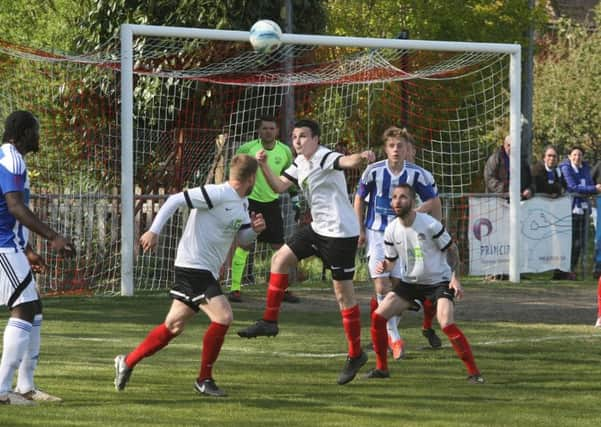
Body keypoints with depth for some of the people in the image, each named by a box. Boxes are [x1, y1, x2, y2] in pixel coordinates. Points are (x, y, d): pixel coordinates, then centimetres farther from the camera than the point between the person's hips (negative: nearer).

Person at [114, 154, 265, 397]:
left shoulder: (242, 203, 12)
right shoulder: (216, 194, -17)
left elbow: (243, 239, 20)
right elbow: (175, 200, -18)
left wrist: (254, 229, -2)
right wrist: (154, 231, -21)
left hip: (207, 272, 10)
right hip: (194, 267, -10)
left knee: (174, 326, 15)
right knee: (223, 316, -18)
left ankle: (128, 362, 27)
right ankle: (204, 380, -7)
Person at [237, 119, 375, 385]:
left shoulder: (325, 158, -17)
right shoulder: (300, 163, 11)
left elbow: (346, 162, -36)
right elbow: (279, 186, 14)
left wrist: (361, 157, -60)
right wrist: (264, 166, -2)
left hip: (341, 231, -9)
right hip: (319, 228, 9)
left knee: (343, 292, -6)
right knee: (280, 258, 10)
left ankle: (356, 354, 2)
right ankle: (269, 322, 17)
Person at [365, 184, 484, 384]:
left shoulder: (430, 225, -19)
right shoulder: (391, 230, -5)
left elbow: (451, 249, -7)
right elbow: (391, 260, 7)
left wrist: (455, 277, -17)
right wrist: (384, 267, -17)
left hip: (438, 281, -5)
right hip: (409, 282, 5)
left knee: (447, 325, -25)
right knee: (378, 316, -5)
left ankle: (474, 372, -17)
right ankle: (381, 368, 11)